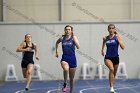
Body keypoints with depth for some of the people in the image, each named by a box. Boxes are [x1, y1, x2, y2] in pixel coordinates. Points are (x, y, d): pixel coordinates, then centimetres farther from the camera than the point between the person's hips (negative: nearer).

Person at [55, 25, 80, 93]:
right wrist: (56, 51, 20)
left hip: (72, 58, 0)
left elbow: (78, 47, -18)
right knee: (66, 69, -34)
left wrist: (74, 39, -23)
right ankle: (65, 83, -10)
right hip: (64, 58, 0)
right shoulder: (62, 38, 1)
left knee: (72, 78, 9)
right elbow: (57, 42, 24)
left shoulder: (73, 37, -4)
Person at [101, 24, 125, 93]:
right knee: (111, 69, -29)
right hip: (108, 57, -1)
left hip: (115, 57, 1)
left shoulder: (117, 36, -5)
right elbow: (103, 45, 22)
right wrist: (102, 50, 5)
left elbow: (123, 47, -12)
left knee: (114, 73, 13)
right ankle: (111, 87, -26)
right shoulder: (106, 38, 2)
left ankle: (111, 86, 37)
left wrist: (118, 40, -22)